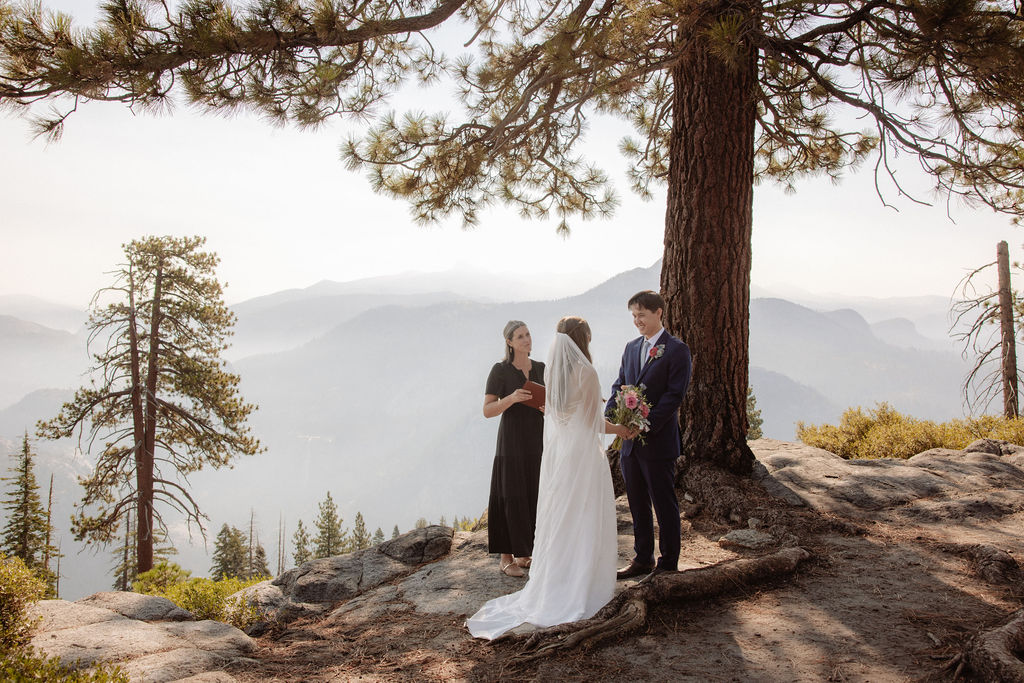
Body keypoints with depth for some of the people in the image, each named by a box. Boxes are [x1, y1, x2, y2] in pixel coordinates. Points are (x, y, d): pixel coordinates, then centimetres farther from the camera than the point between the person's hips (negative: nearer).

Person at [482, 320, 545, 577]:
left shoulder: (541, 369, 8)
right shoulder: (500, 371, -7)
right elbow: (487, 411, -11)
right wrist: (511, 398, -27)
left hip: (538, 443, 5)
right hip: (512, 443, -5)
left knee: (535, 497, 8)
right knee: (511, 498, -2)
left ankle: (524, 553, 22)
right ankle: (506, 557, 8)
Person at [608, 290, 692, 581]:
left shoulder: (677, 350, -8)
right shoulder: (631, 347, 13)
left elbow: (674, 395, -14)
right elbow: (619, 386, 13)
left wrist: (647, 424, -21)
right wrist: (608, 416, -5)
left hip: (658, 441, -6)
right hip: (630, 441, 7)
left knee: (665, 505, 5)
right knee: (637, 504, 15)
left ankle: (668, 562, 18)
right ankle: (642, 559, 27)